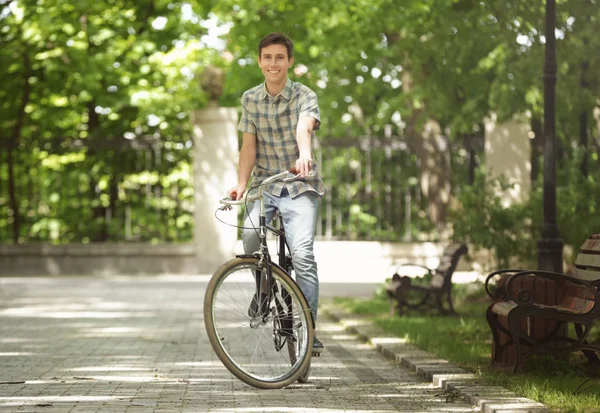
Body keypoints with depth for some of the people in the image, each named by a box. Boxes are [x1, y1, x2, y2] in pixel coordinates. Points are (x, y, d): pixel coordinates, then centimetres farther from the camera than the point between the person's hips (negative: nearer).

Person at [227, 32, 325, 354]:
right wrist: (241, 185, -14)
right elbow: (249, 146, 2)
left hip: (299, 185, -3)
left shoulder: (304, 97, -6)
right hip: (264, 183, 3)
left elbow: (304, 127, -27)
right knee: (249, 236, -24)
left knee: (302, 253, -20)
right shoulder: (250, 100, 6)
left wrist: (304, 154, -49)